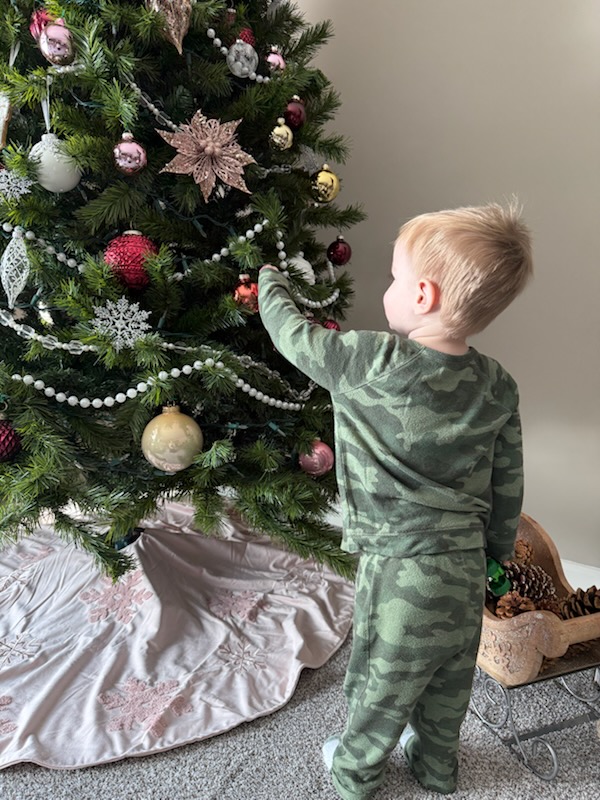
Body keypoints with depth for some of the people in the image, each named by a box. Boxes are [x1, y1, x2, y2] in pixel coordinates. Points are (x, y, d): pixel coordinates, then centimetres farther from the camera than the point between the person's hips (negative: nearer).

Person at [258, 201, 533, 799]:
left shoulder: (371, 364, -23)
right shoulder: (497, 386, -5)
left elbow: (292, 334, -7)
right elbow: (508, 484, 4)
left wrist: (270, 281, 13)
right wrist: (496, 551, 19)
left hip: (400, 570, -5)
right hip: (467, 569, 6)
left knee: (382, 685, 20)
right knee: (448, 683, 28)